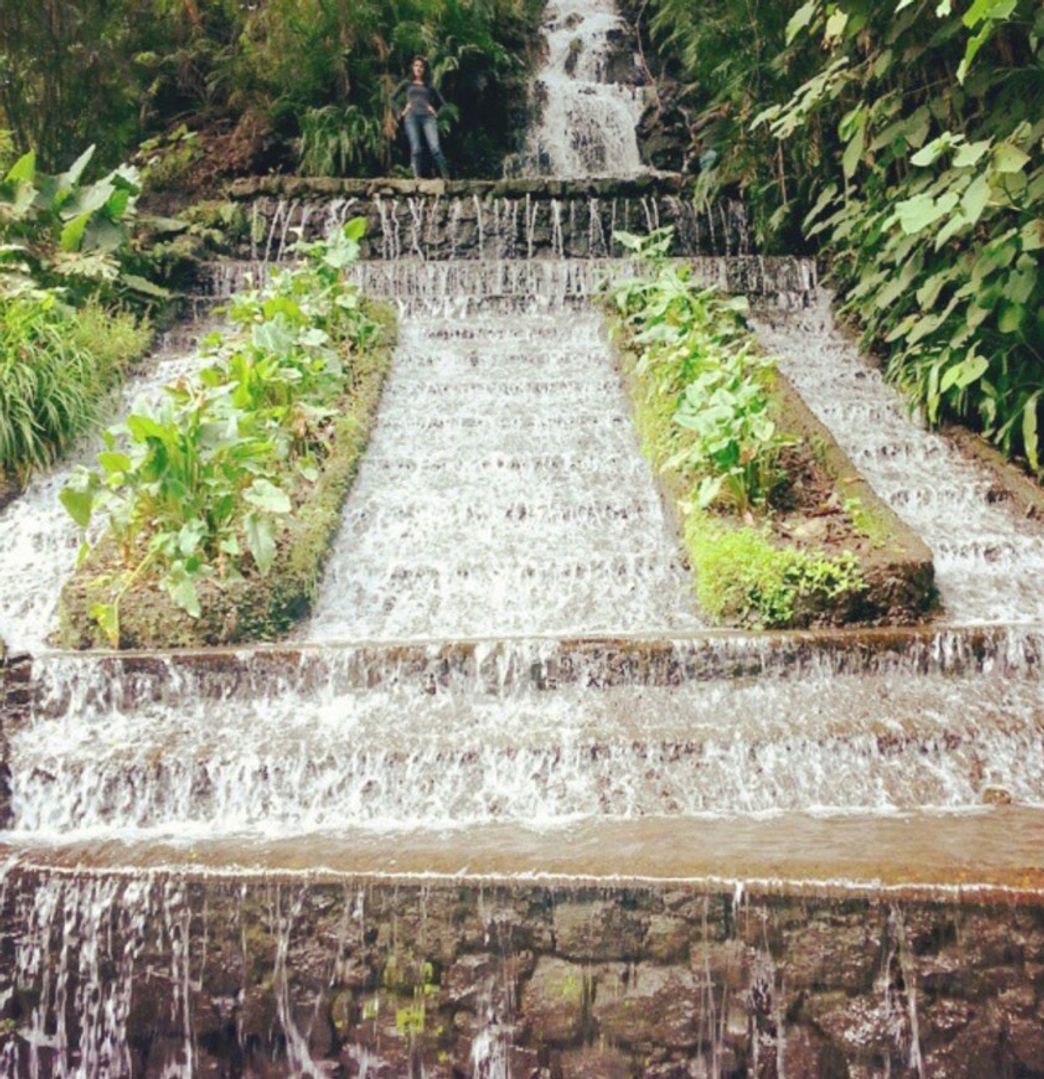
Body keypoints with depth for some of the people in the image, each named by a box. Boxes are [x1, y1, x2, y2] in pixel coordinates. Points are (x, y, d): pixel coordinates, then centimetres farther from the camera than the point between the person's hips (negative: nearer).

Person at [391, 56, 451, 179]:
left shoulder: (429, 85, 21)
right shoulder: (407, 83, 18)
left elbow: (442, 102, 24)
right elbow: (392, 99, 14)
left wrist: (435, 111, 8)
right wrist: (401, 111, 3)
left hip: (428, 117, 0)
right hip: (412, 117, 0)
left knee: (435, 147, -17)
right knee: (416, 148, -13)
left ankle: (446, 178, -21)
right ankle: (418, 178, -14)